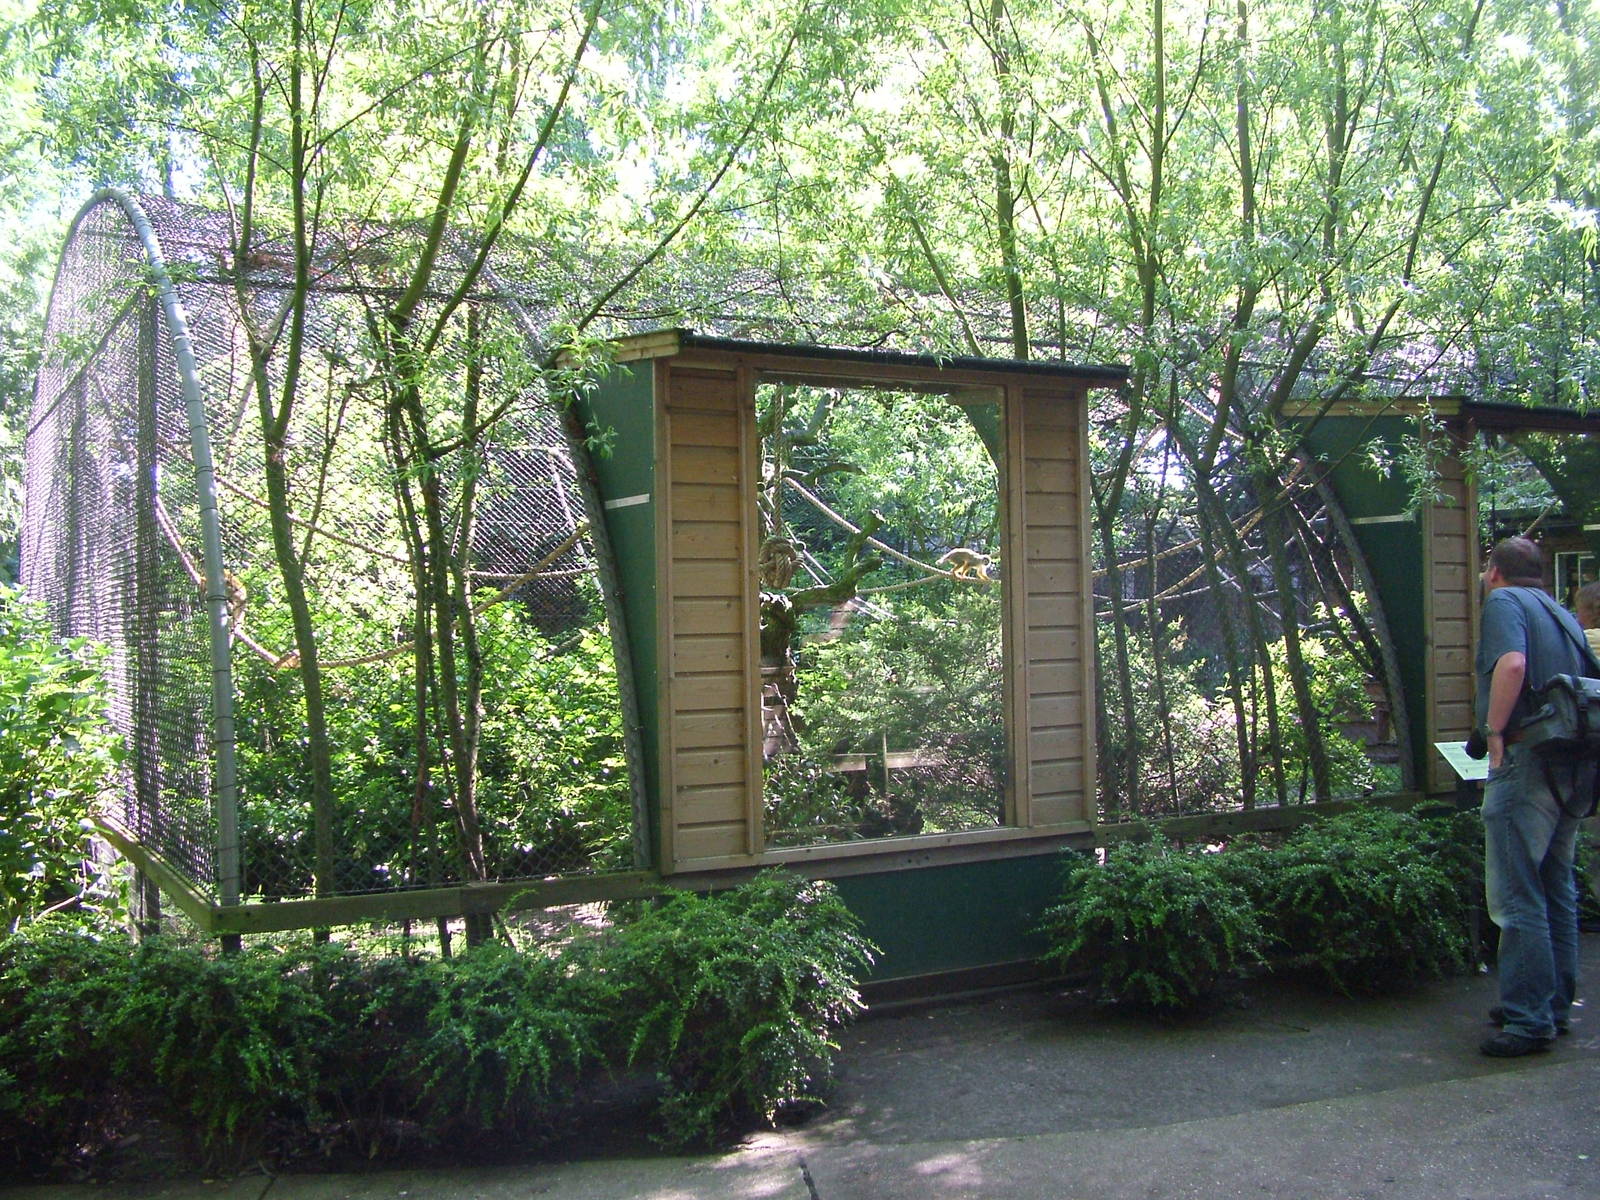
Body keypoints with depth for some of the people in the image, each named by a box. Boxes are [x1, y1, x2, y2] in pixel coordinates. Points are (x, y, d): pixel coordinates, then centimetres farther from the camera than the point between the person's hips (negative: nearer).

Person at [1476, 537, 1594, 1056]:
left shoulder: (1504, 601, -5)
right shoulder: (1562, 613, 19)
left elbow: (1512, 664, -23)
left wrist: (1495, 731, -14)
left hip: (1526, 762, -9)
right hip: (1572, 768, 9)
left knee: (1516, 897, -5)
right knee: (1557, 891, 17)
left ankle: (1529, 1018, -3)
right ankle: (1556, 1003, 26)